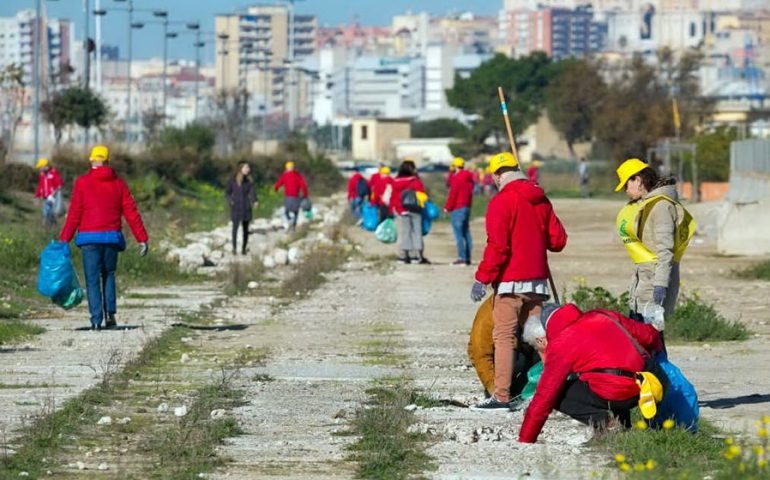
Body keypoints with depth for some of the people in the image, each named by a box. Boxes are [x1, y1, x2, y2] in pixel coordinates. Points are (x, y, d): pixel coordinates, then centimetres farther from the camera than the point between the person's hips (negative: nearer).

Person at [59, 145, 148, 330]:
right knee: (108, 275, 18)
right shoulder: (118, 183, 7)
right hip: (112, 237, 3)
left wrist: (63, 240, 0)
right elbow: (131, 212, 4)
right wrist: (142, 239, 6)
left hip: (90, 238, -2)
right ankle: (110, 314, 5)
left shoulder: (82, 183, 0)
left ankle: (96, 320, -7)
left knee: (92, 280, 1)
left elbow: (74, 215, -3)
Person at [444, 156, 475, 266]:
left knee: (458, 233, -9)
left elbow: (452, 194, -15)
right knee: (466, 233, 12)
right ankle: (467, 258, 14)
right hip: (467, 207, 9)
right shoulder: (469, 178, 11)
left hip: (457, 208, -9)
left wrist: (447, 207, -5)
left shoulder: (456, 178, -13)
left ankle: (462, 258, -14)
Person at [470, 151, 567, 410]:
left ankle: (501, 395, -10)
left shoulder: (501, 202, -11)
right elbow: (558, 240, 11)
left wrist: (483, 278, -14)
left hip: (511, 281, -7)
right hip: (538, 279, 7)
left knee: (504, 336, -6)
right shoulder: (540, 200, 10)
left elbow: (497, 246, -17)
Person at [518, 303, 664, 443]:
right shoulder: (599, 316, 19)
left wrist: (524, 442, 9)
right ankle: (621, 417, 15)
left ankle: (598, 418, -10)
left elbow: (543, 399, 2)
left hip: (612, 394, -7)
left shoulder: (558, 346, 2)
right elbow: (650, 334, 24)